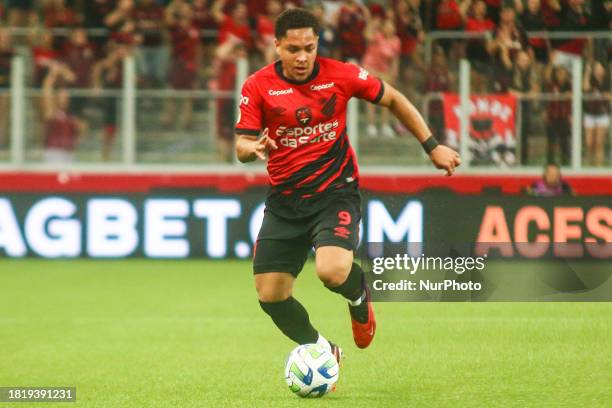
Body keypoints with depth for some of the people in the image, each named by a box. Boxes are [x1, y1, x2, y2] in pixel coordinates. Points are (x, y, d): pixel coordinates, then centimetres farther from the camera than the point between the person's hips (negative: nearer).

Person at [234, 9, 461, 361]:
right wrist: (255, 148, -29)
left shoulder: (340, 75, -7)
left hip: (336, 191, -2)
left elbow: (393, 99, 7)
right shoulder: (258, 86, -6)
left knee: (332, 271, -29)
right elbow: (241, 146, -5)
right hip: (285, 200, 2)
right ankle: (322, 351, 26)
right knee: (270, 296, -3)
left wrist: (432, 146, 6)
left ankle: (359, 296, 11)